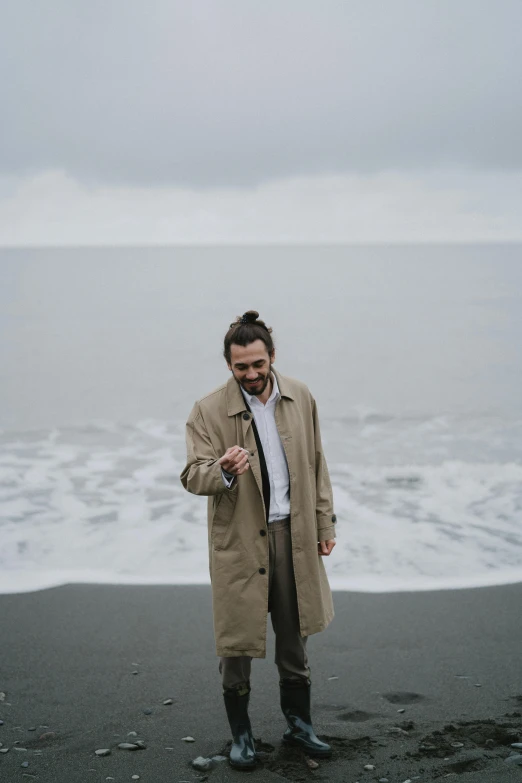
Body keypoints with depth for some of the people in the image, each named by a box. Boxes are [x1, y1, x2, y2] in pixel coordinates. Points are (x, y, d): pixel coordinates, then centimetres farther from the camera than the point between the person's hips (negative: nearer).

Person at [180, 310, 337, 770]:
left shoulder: (300, 398, 3)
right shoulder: (208, 411, -9)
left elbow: (316, 466, 11)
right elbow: (192, 476, -14)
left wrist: (325, 524, 10)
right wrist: (223, 470, -36)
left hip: (292, 534, 3)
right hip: (238, 540, -3)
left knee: (293, 637, 14)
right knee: (236, 642, 5)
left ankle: (299, 724, 32)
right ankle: (241, 735, 22)